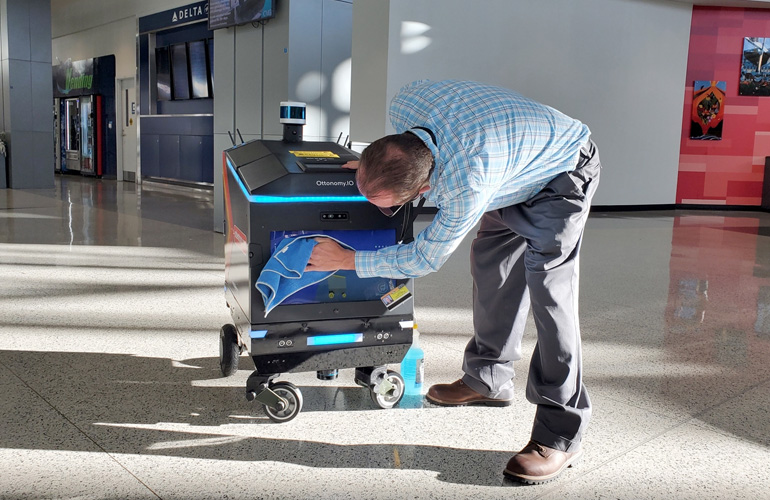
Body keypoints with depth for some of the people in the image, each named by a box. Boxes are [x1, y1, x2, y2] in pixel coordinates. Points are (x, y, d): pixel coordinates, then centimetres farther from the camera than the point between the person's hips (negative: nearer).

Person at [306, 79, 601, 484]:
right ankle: (489, 380, 27)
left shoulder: (467, 182, -43)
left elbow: (425, 258, -26)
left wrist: (346, 260, -16)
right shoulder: (403, 103, -24)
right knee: (490, 268, 12)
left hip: (561, 174, -8)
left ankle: (561, 435, -13)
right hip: (516, 166, 9)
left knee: (549, 287, -18)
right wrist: (375, 166, -1)